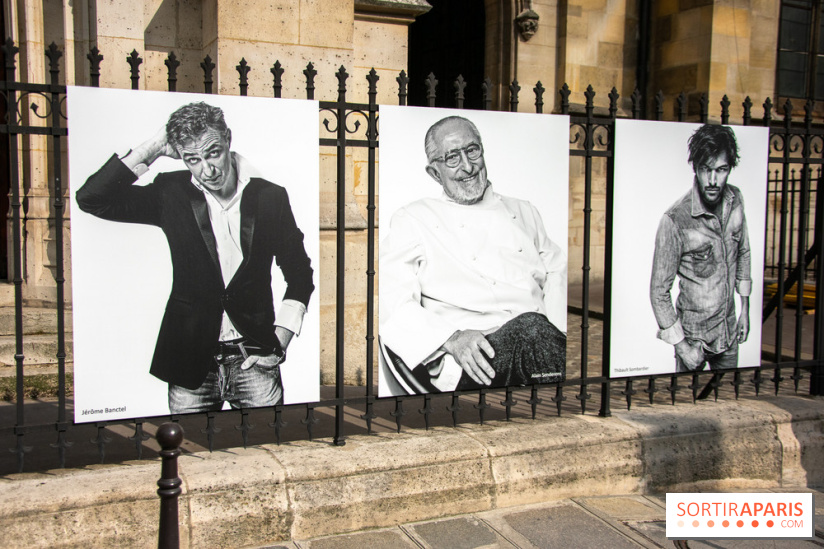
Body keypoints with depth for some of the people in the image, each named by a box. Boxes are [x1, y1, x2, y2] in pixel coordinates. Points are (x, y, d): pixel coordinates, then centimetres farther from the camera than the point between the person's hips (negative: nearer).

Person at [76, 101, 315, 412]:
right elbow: (90, 198, -8)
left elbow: (299, 271, 7)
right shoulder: (171, 194, -1)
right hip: (189, 362, 0)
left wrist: (279, 342, -2)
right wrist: (152, 149, -11)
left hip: (254, 360, 0)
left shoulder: (269, 197, -1)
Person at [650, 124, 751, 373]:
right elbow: (659, 291, -19)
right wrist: (681, 346, -15)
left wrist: (745, 309, 12)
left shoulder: (735, 199, -8)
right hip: (694, 335, -5)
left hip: (729, 329, 5)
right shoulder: (674, 221, -27)